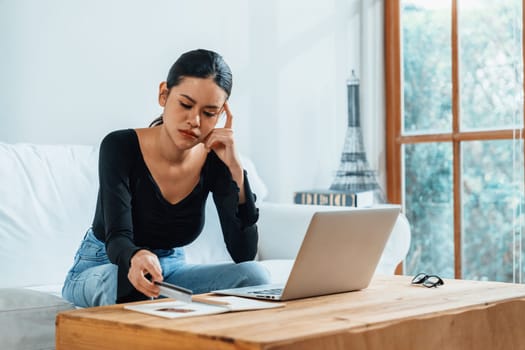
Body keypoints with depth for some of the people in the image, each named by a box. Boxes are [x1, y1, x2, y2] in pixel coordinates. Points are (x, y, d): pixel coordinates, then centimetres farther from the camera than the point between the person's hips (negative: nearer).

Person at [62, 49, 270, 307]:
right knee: (133, 283, -40)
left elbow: (244, 254, -17)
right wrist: (136, 258, -55)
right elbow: (117, 238, -29)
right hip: (101, 269, -3)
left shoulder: (214, 161, -10)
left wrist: (235, 168, -25)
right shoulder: (120, 147, -20)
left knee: (254, 275, -25)